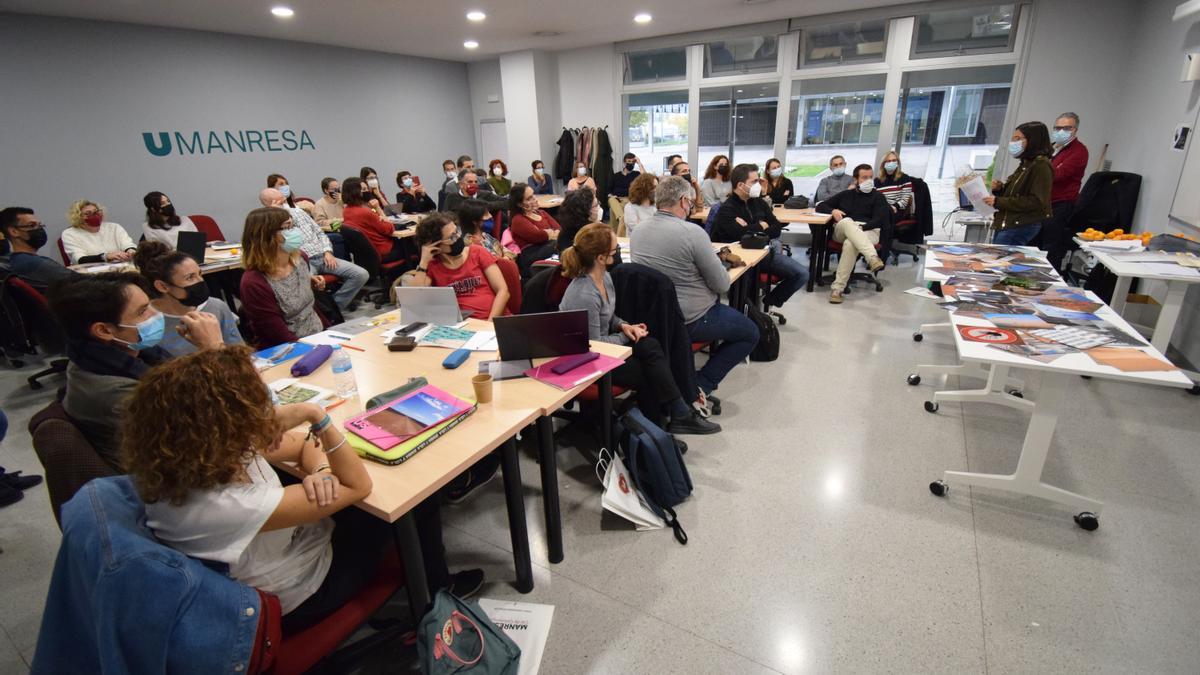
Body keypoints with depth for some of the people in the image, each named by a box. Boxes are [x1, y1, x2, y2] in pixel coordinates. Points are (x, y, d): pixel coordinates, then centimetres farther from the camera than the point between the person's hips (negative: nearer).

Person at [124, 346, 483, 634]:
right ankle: (436, 589, 30)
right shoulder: (225, 505, -41)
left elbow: (304, 445, -3)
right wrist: (314, 415, -37)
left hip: (292, 538, 7)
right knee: (416, 498, 0)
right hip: (300, 596, -7)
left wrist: (320, 472, -24)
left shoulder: (198, 458, -16)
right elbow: (359, 485, -33)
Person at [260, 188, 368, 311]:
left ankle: (335, 305, -2)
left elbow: (319, 232, 20)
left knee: (362, 274, -12)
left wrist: (327, 251, 3)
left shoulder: (298, 211, 17)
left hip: (323, 257, 5)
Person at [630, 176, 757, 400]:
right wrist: (718, 262, 5)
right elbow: (722, 285, -17)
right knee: (751, 333, 15)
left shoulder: (638, 231, -1)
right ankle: (701, 386, 6)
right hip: (690, 321, -7)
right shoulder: (692, 232, -22)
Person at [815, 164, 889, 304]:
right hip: (842, 230, 2)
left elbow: (879, 220, 0)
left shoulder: (878, 197, 15)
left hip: (868, 231, -2)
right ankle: (873, 258, -56)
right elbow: (820, 206, 22)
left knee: (850, 244, -38)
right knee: (847, 221, -37)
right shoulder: (845, 194, 24)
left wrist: (860, 228, -16)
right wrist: (833, 210, 0)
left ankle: (837, 288, -40)